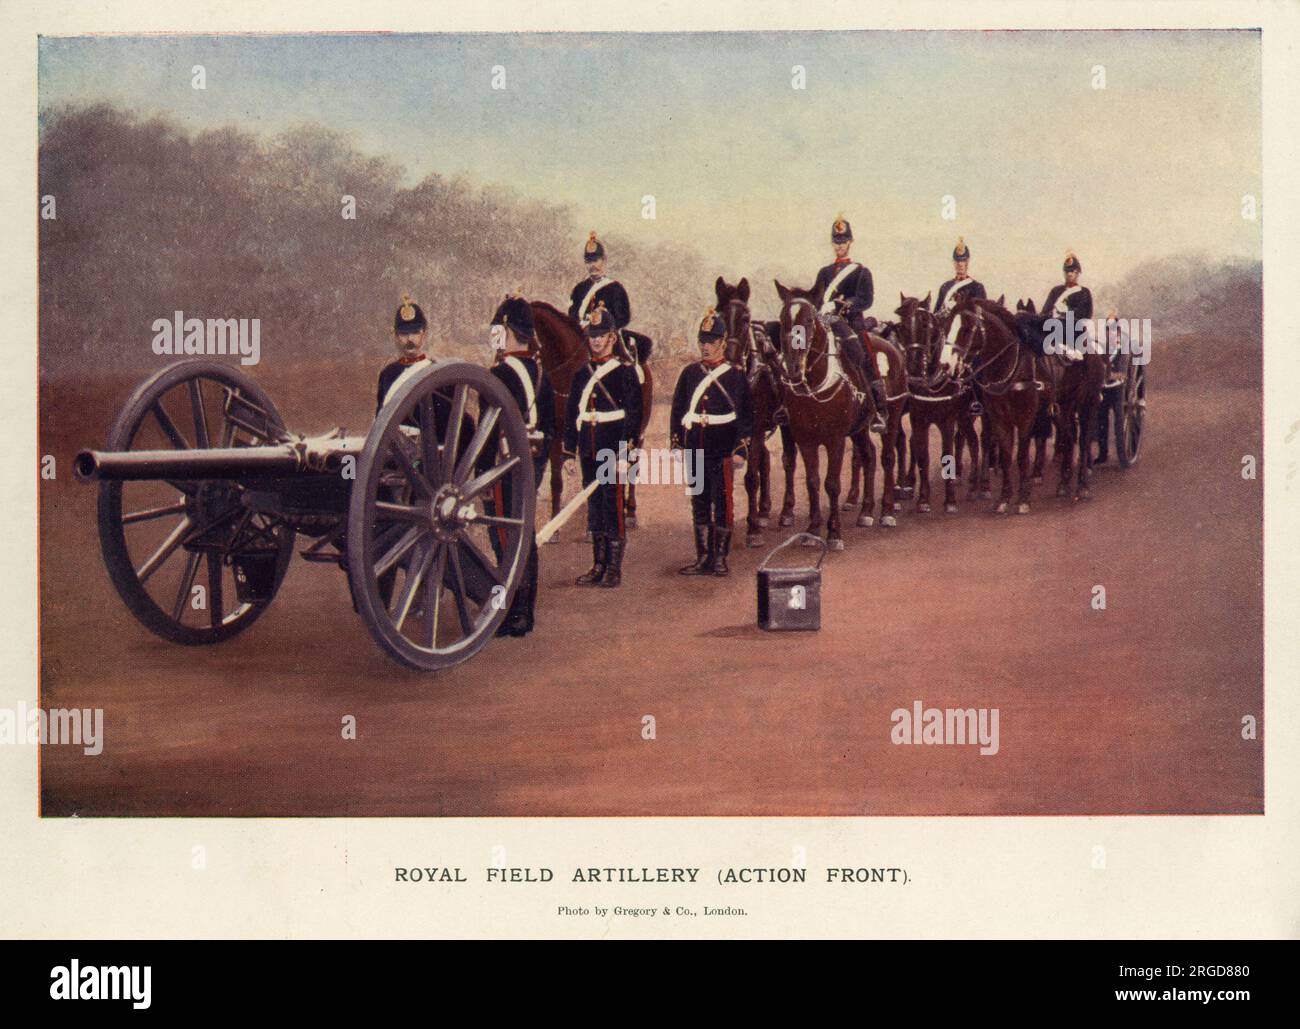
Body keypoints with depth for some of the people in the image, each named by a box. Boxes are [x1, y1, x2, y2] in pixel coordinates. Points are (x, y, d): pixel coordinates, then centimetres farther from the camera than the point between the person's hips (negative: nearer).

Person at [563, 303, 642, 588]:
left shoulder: (625, 371, -2)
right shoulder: (582, 373, 13)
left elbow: (634, 412, -7)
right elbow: (571, 413, 15)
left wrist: (625, 449, -14)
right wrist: (570, 449, 10)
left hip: (613, 448, -5)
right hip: (589, 451, 5)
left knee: (613, 503, -4)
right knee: (594, 506, 9)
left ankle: (614, 568, 1)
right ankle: (599, 565, 16)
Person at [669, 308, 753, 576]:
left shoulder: (736, 375, -2)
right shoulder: (689, 373, 9)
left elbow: (746, 416, -3)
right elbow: (677, 410, 12)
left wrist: (740, 450, -8)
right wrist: (676, 443, 6)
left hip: (722, 452, -4)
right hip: (695, 451, 4)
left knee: (722, 504, 1)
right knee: (699, 505, 9)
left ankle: (720, 558, 8)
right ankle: (703, 558, 16)